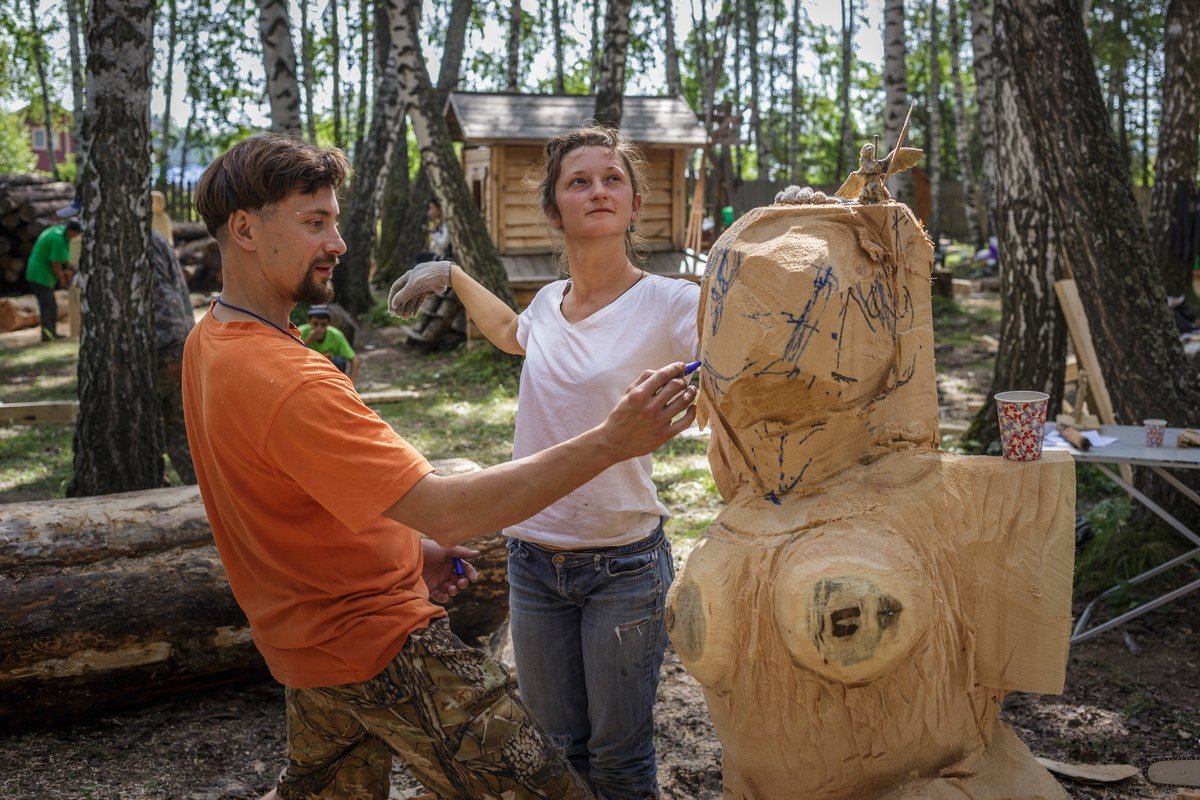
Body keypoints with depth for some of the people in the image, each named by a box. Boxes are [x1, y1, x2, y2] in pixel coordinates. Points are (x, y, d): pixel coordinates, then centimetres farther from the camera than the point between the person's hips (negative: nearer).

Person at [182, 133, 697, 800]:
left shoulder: (208, 343, 3)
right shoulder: (287, 384, -30)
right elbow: (445, 510, -34)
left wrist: (406, 549, 5)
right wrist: (611, 442, -37)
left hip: (305, 639, 10)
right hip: (380, 642, -10)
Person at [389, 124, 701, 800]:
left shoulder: (670, 305, -12)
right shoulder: (550, 303, 5)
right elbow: (510, 332, 29)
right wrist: (452, 275, 24)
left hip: (625, 564, -5)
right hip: (534, 560, 5)